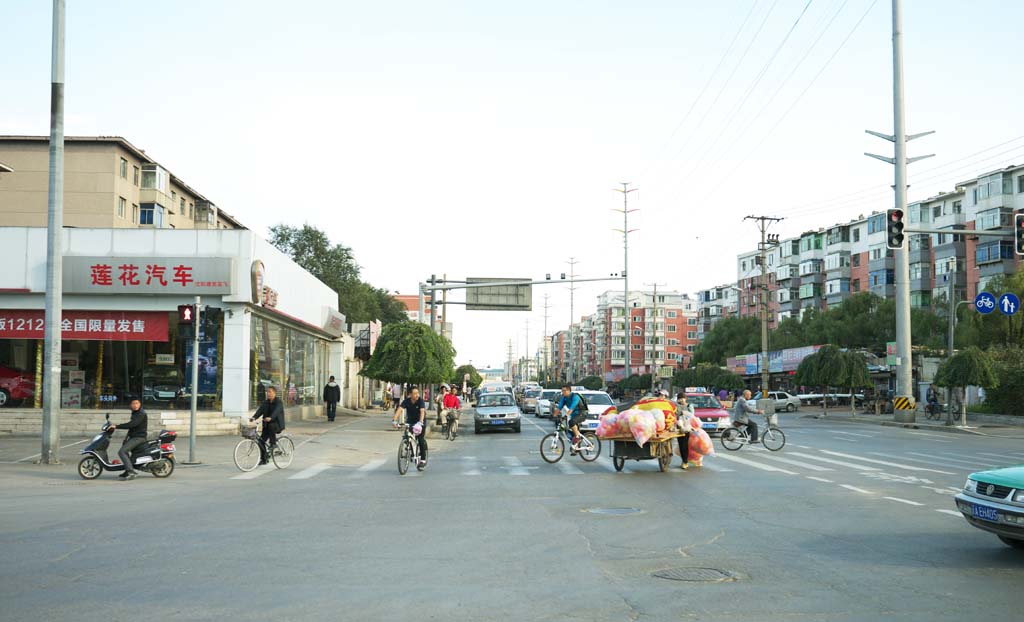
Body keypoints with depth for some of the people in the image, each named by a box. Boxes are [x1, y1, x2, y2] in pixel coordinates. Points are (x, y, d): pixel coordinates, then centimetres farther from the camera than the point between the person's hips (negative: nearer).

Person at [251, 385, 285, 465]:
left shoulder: (278, 402, -10)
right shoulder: (265, 403, 8)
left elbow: (276, 411, -29)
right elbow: (260, 410, -6)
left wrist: (270, 418, -48)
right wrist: (254, 417, -25)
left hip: (277, 424, -6)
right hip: (267, 425, 6)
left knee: (271, 426, -38)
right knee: (261, 440, -5)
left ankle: (273, 443, -19)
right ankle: (263, 459, 7)